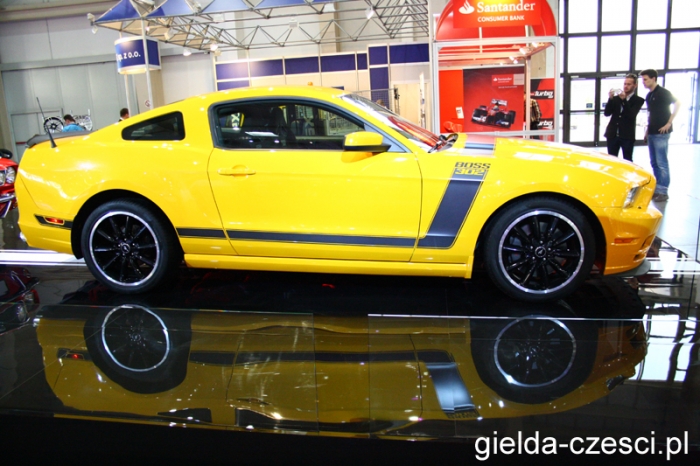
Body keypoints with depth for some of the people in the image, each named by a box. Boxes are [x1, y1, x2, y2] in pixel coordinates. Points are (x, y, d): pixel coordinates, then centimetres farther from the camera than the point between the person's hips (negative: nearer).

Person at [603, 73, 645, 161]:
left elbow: (631, 115, -14)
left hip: (627, 136, -3)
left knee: (627, 162, 0)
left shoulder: (638, 100, 2)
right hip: (612, 134, 3)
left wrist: (624, 100, -23)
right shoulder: (616, 98, 11)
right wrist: (610, 99, -12)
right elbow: (607, 113, 2)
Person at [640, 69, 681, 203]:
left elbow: (677, 103, -16)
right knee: (654, 163, 11)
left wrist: (669, 123, -18)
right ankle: (657, 189, 17)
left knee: (661, 163, -6)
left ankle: (663, 192, -2)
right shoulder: (649, 95, 15)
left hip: (661, 133, -8)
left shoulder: (663, 92, -8)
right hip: (652, 133, 8)